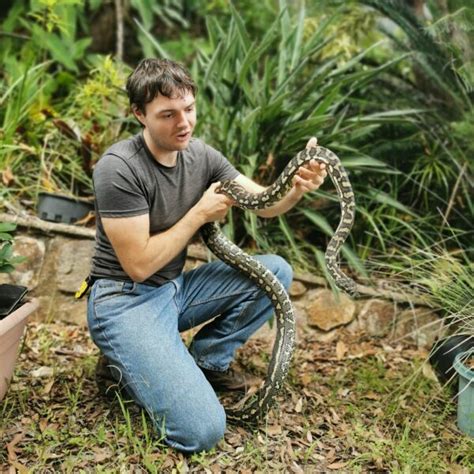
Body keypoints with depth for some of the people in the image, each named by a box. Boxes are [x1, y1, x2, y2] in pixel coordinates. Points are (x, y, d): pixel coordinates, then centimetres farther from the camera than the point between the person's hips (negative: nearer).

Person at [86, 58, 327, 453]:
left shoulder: (201, 154, -1)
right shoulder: (118, 168, -21)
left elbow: (264, 204, -3)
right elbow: (139, 265, -21)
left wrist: (297, 188, -25)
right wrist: (200, 213, -17)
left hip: (176, 288, 7)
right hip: (126, 301, -7)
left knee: (275, 272, -5)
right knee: (201, 431, -20)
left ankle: (206, 359, 7)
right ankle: (124, 364, 6)